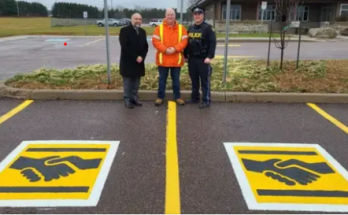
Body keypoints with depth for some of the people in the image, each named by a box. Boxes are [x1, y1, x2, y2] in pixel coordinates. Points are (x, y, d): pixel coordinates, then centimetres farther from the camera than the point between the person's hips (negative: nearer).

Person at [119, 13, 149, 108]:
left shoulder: (142, 31, 13)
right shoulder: (124, 30, -7)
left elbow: (145, 46, 9)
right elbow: (125, 47, -16)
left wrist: (141, 57, -8)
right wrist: (135, 57, -18)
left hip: (139, 61, 5)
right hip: (127, 62, -5)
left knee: (136, 82, 8)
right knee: (128, 82, 1)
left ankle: (134, 98, 18)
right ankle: (127, 100, 9)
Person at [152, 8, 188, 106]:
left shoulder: (181, 28, 5)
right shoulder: (159, 28, 2)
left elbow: (184, 41, -4)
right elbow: (155, 41, -8)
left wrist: (175, 49, -19)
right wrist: (165, 49, -20)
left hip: (177, 59, 1)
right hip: (163, 59, -1)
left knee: (176, 79, 11)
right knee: (162, 79, 8)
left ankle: (177, 97, 22)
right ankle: (160, 97, 19)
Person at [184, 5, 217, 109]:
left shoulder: (208, 28, -7)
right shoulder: (190, 28, 12)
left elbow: (213, 43, -13)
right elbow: (186, 42, 17)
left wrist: (210, 57, -20)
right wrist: (185, 56, 13)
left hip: (203, 59, -6)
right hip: (192, 59, 6)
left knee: (205, 80, 0)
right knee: (194, 79, 13)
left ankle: (206, 101, 6)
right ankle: (195, 98, 25)